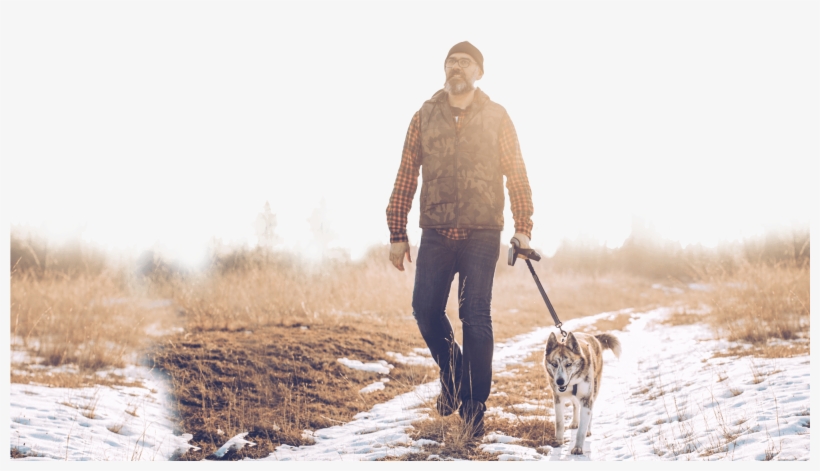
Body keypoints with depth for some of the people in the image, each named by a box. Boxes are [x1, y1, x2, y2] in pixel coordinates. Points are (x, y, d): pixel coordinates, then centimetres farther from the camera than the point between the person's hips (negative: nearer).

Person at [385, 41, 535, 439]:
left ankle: (474, 406, 6)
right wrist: (397, 233, 3)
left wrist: (522, 228, -4)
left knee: (476, 318, -4)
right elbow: (406, 177, 6)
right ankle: (452, 372, 26)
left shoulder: (496, 117, 4)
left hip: (482, 235, -2)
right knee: (425, 310, -2)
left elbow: (516, 175, 4)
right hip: (436, 234, 2)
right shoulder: (425, 117, 7)